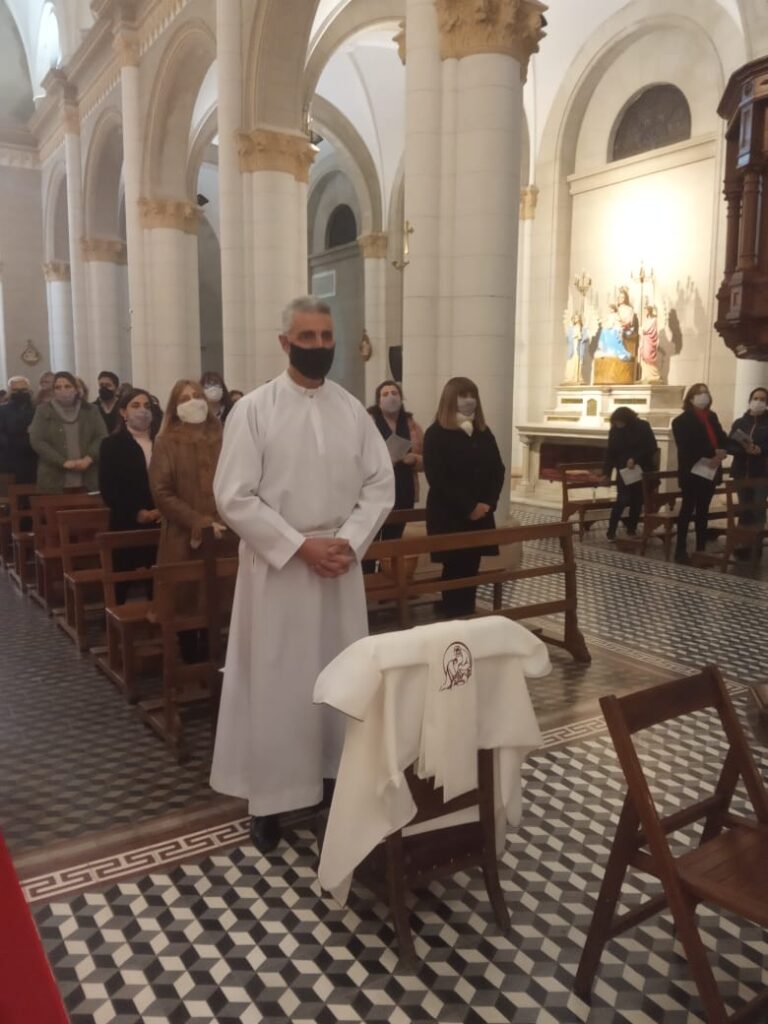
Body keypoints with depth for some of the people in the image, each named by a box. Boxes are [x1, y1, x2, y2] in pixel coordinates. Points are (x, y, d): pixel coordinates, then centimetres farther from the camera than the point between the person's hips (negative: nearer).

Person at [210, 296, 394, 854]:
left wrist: (348, 541, -10)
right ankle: (269, 794, 18)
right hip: (276, 564, -3)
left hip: (341, 562, 4)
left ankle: (340, 772, 29)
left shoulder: (353, 410, 5)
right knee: (274, 680, 4)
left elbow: (381, 483, 4)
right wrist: (300, 545, -17)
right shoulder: (252, 410, -7)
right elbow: (235, 498, -12)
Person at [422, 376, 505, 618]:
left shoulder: (484, 433, 13)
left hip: (481, 515, 5)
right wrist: (468, 507, -16)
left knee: (471, 568, 7)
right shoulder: (436, 434, -6)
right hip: (448, 516, -5)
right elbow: (437, 478, -14)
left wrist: (488, 503, -8)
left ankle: (468, 617, 17)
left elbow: (498, 470, 9)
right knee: (455, 569, -3)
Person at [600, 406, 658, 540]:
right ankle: (611, 530, -4)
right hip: (623, 470, 0)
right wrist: (606, 472, -1)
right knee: (622, 500, -10)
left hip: (642, 470, 0)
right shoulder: (615, 430, -3)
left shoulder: (643, 427, -9)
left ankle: (631, 529, 16)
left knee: (637, 500, 3)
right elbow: (610, 453, 2)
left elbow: (651, 448, -11)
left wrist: (635, 459, -21)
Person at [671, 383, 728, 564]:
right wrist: (712, 453, -22)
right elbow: (687, 445, -18)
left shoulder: (712, 417, 15)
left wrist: (721, 453, -11)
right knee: (688, 509, -4)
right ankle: (681, 550, 1)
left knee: (703, 510, 10)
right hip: (692, 471, -6)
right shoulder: (683, 420, -5)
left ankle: (701, 549, 15)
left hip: (710, 471, 6)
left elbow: (722, 439, 11)